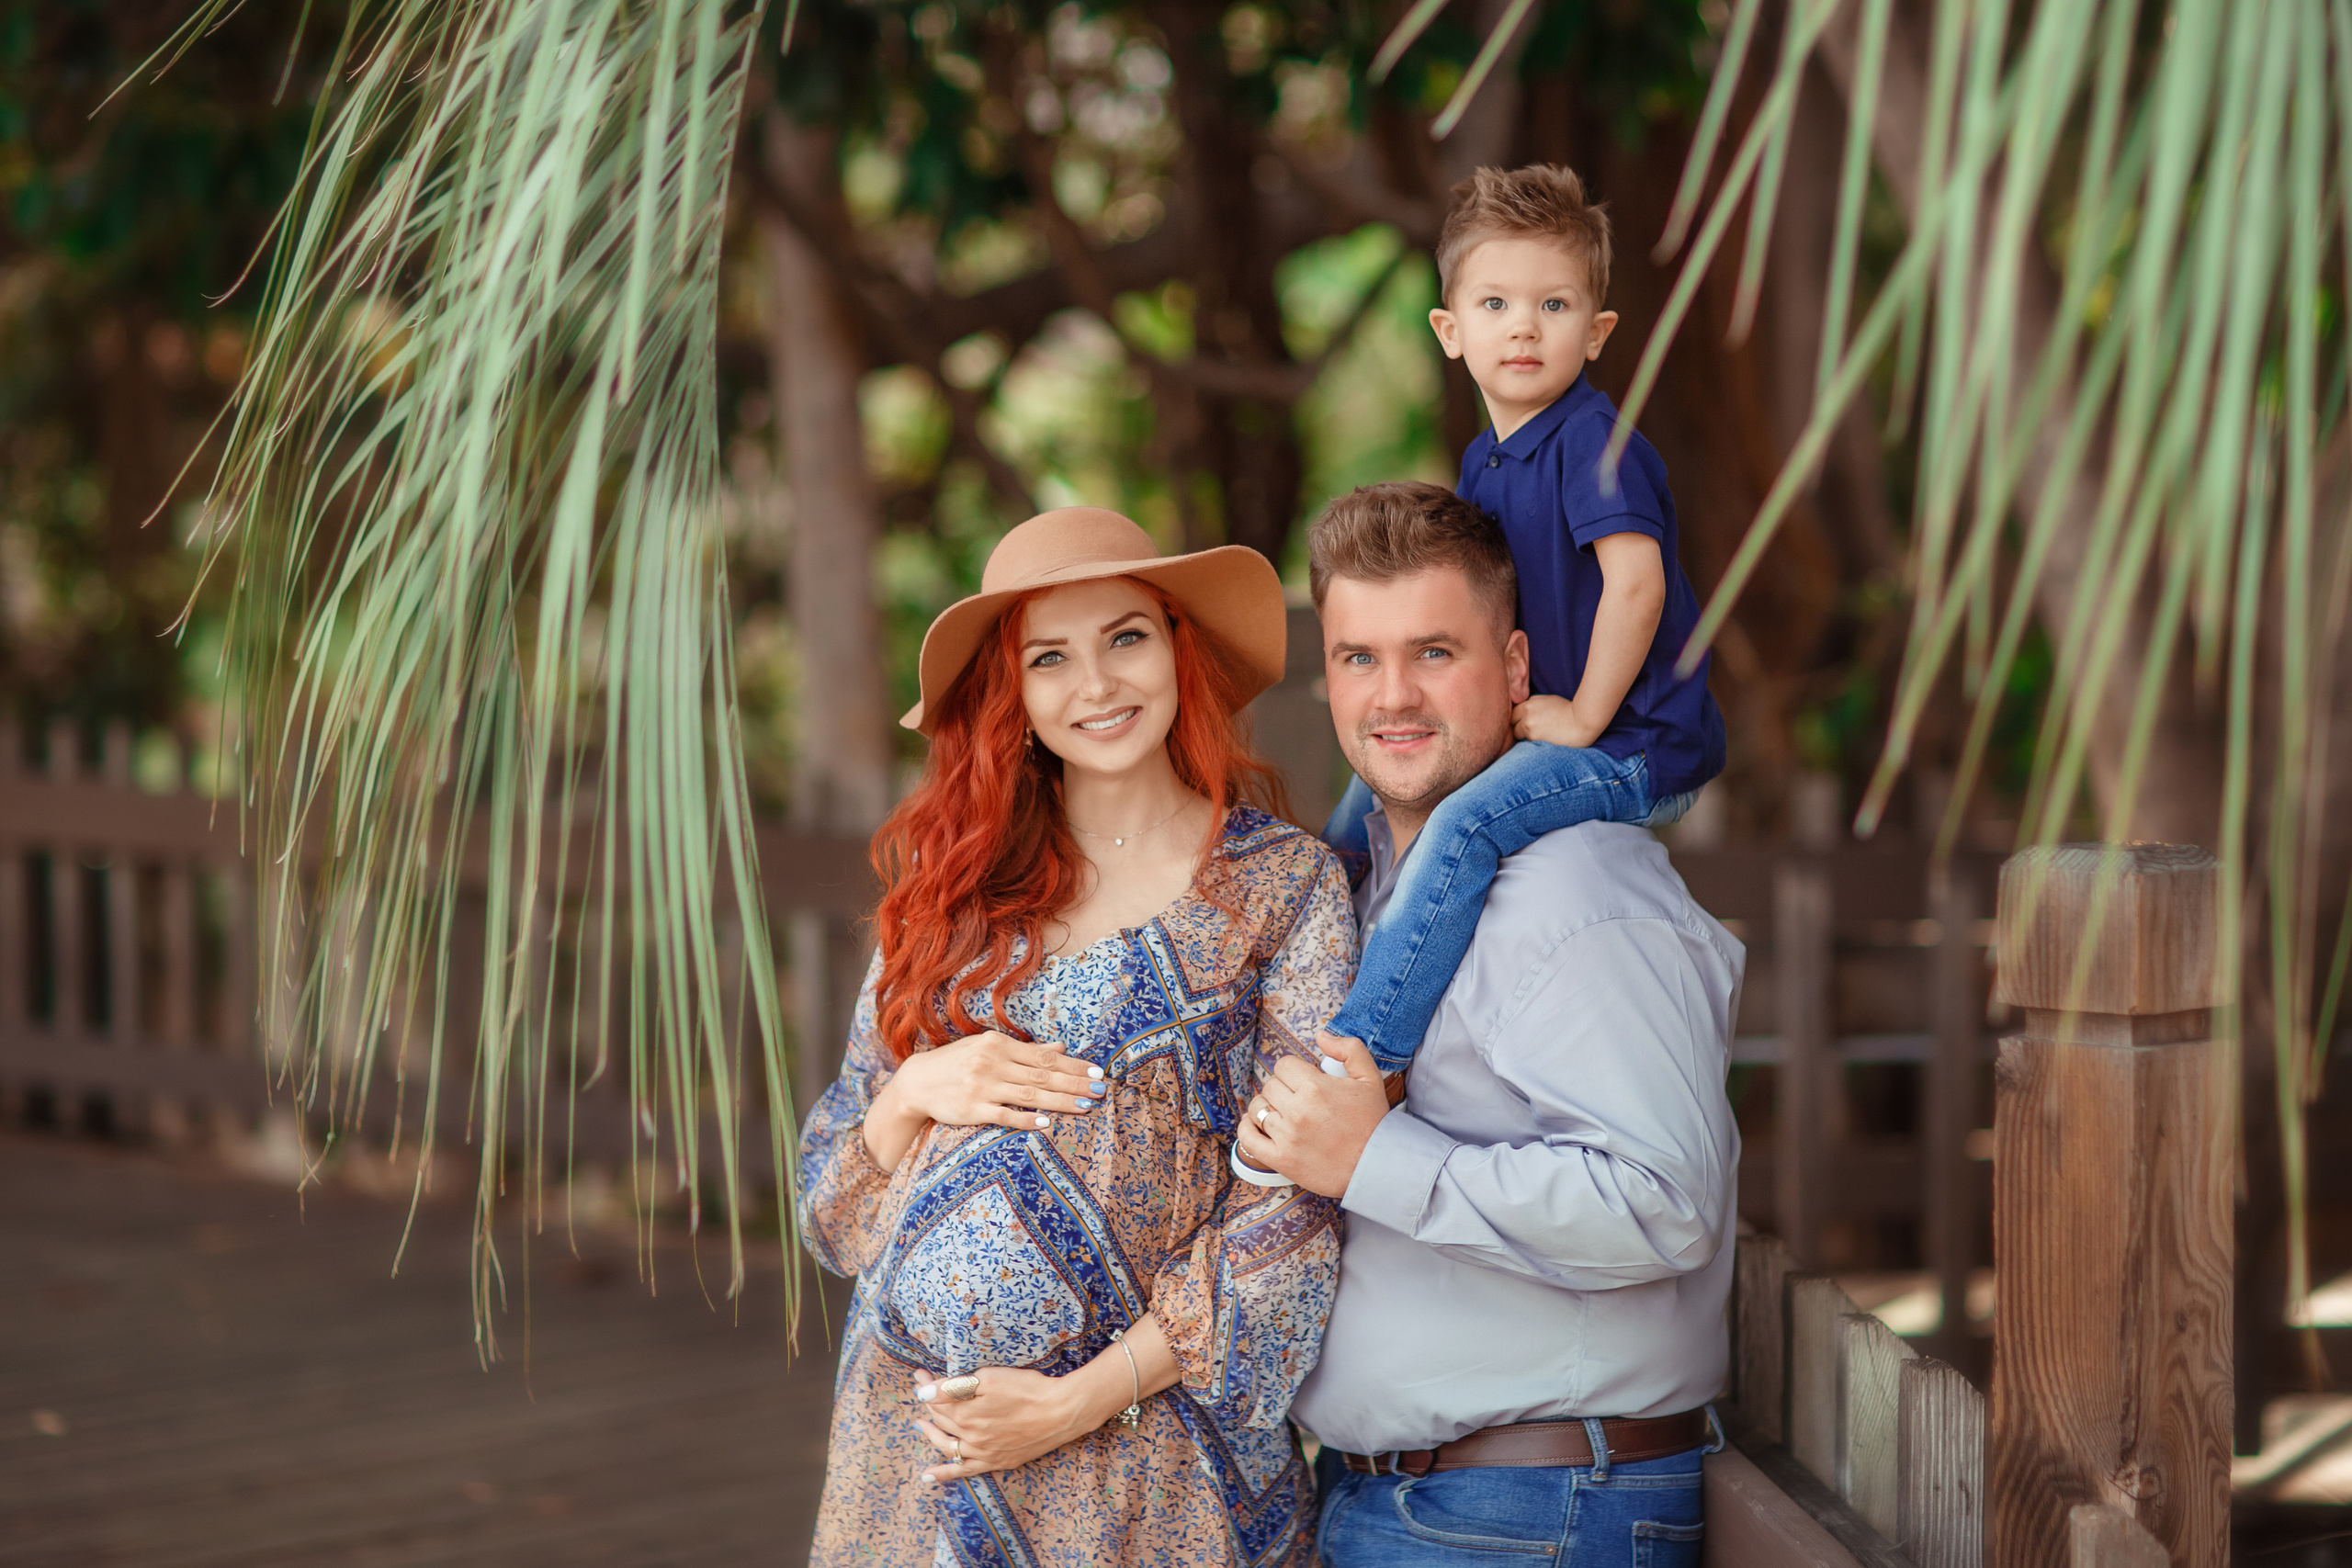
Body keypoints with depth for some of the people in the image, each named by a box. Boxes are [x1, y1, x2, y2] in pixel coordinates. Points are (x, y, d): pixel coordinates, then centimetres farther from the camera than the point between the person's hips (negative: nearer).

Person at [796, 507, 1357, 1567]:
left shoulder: (1287, 888, -2)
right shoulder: (953, 889, 7)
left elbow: (1291, 1210, -7)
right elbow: (836, 1186, 11)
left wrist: (1082, 1401, -12)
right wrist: (915, 1093, -10)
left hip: (1146, 1458, -3)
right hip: (913, 1433, 3)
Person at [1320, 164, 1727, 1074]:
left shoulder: (1593, 441, -16)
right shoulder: (1483, 462, 11)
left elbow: (1636, 582, -27)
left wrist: (1584, 720, -20)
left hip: (1639, 750, -10)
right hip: (1546, 729, 10)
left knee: (1463, 827, -31)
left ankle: (1358, 1058, -32)